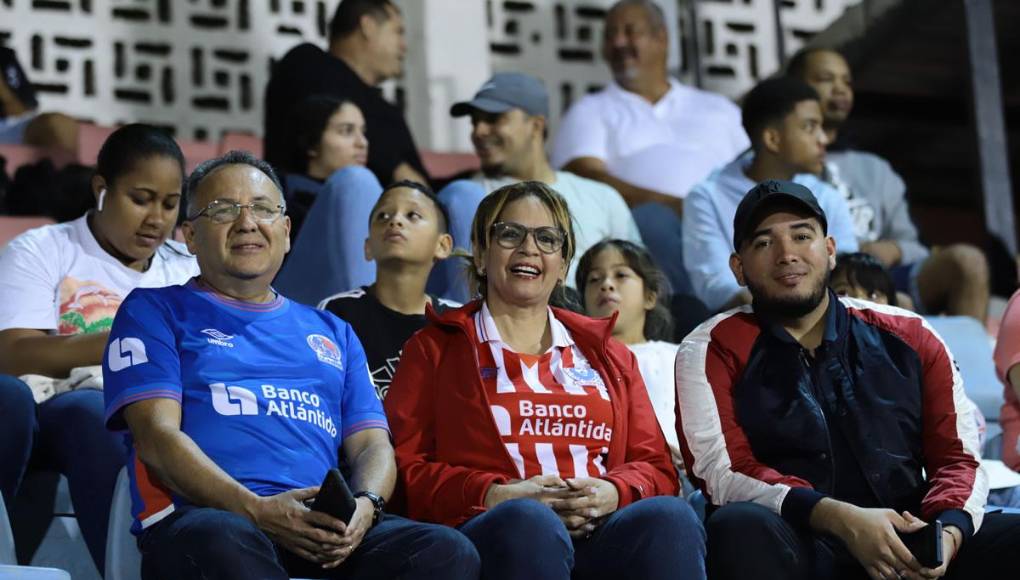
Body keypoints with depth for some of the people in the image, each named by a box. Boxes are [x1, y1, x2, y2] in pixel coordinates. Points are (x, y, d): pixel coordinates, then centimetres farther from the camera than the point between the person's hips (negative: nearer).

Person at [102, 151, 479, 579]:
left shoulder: (332, 332, 31)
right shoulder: (154, 311, 16)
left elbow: (372, 445, 20)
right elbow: (157, 436, 1)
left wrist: (365, 505, -6)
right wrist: (256, 510, -16)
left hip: (327, 533, 4)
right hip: (208, 517, -4)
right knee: (224, 544, -42)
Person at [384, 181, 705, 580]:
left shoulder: (608, 355, 29)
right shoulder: (435, 348, 20)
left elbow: (655, 466, 20)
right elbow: (406, 468, 7)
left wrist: (611, 494, -5)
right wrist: (496, 496, -11)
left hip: (603, 533, 2)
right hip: (496, 533, -2)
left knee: (669, 516, -33)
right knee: (527, 520, -39)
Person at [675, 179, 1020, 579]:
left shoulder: (909, 339, 14)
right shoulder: (713, 350, 6)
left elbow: (957, 456, 9)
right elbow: (722, 471, -7)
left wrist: (949, 530, -15)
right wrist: (840, 519, -22)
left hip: (906, 548, 2)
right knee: (744, 527, -36)